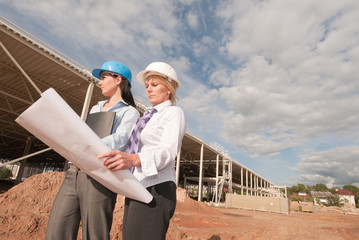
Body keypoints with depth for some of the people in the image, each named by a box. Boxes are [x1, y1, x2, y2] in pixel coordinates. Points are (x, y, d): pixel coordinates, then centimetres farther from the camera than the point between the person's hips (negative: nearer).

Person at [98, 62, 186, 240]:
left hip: (156, 189, -8)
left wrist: (134, 159, -34)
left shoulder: (174, 113, -1)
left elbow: (168, 152, -18)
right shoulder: (149, 116, 24)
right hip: (137, 190, 8)